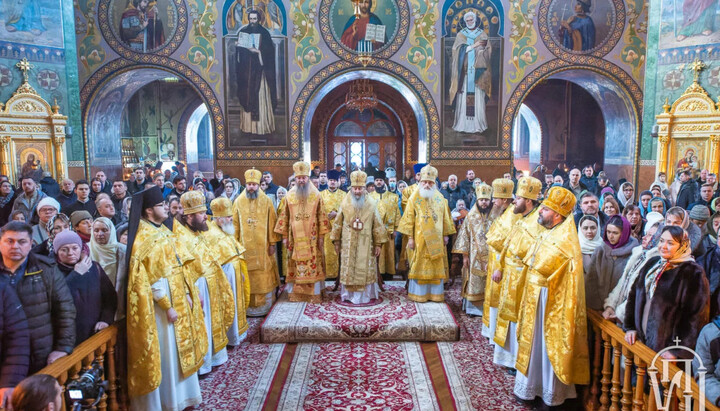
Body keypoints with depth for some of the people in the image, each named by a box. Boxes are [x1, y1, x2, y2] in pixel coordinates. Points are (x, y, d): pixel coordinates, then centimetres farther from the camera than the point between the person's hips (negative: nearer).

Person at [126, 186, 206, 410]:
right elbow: (151, 279, -20)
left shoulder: (164, 232, 10)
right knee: (165, 353, 2)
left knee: (179, 349, 17)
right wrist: (167, 306, -19)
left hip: (177, 300, 9)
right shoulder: (143, 239, -16)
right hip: (159, 305, -8)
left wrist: (187, 294, 4)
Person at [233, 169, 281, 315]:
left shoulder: (267, 201, 1)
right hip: (245, 246, 0)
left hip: (262, 246, 0)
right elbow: (235, 224, 4)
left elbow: (272, 223, 1)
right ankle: (248, 306, 14)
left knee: (264, 277, 4)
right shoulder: (238, 201, 3)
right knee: (247, 277, 3)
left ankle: (265, 306, 16)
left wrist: (272, 243, -3)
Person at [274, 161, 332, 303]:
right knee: (296, 265, 3)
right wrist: (284, 236, 3)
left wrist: (321, 236, -4)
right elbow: (284, 217, 7)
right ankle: (295, 293, 12)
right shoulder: (289, 195, 5)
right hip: (295, 237, 1)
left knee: (313, 264, 0)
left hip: (311, 238, -1)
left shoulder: (316, 195, 2)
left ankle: (315, 294, 8)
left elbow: (321, 216, 1)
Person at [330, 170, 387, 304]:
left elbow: (378, 225, 0)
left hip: (365, 244, -1)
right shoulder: (345, 203, 1)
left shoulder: (371, 203, -2)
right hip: (348, 243, 1)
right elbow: (338, 223, 6)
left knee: (365, 269, 4)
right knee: (348, 269, 5)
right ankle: (348, 294, 16)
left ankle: (365, 295, 14)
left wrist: (378, 244, -2)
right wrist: (336, 241, 5)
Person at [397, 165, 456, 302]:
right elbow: (409, 218, -4)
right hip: (420, 238, -2)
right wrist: (410, 237, -8)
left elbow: (445, 217, 9)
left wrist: (446, 235, 4)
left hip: (436, 238, 3)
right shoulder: (414, 198, -2)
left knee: (437, 265, 6)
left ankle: (436, 292, 17)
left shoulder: (440, 198, 5)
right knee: (420, 265, 2)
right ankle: (419, 293, 12)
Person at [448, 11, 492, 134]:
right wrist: (473, 46, -12)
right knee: (463, 97, -5)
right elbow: (457, 49, -4)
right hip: (464, 70, 0)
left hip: (478, 71, 0)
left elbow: (488, 50, 1)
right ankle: (462, 123, -2)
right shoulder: (460, 34, 10)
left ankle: (478, 123, 0)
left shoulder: (482, 34, 10)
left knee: (478, 98, -4)